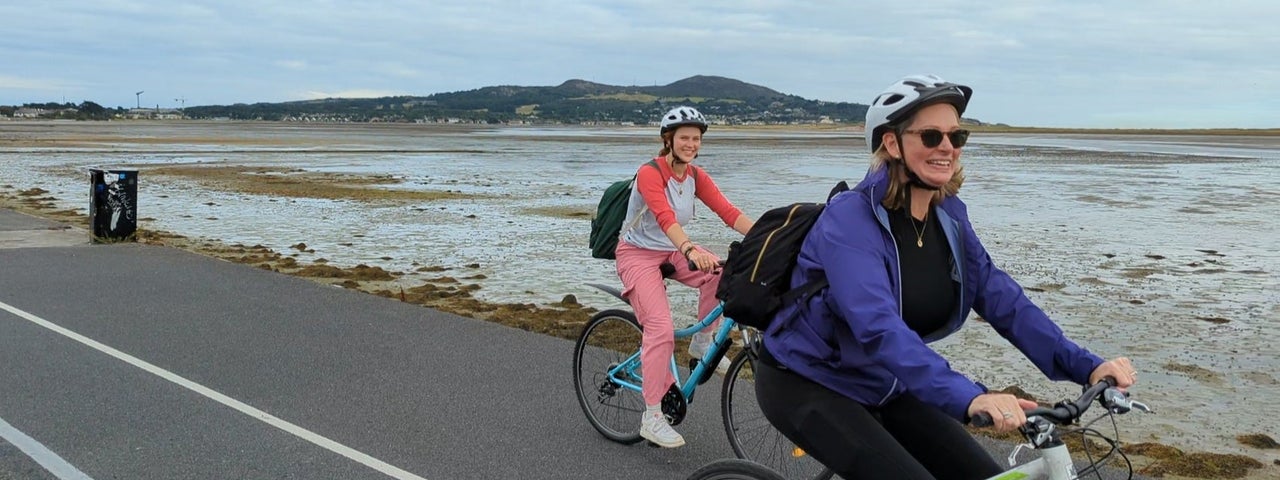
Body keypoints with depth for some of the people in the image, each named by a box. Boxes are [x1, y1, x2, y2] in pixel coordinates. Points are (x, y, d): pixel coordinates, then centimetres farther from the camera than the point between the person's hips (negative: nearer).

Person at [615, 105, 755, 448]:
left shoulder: (696, 176, -2)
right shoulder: (650, 174, -23)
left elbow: (728, 212, -12)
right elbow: (665, 217, -40)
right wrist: (691, 249, -57)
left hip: (672, 251, 6)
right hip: (638, 254, -6)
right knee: (661, 328, -22)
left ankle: (702, 342, -1)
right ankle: (652, 418, -12)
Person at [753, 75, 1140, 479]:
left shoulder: (949, 217, -3)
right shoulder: (850, 219, -25)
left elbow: (1003, 299, -6)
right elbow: (878, 326, -38)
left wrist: (1085, 366, -18)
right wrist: (968, 398, -49)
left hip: (883, 386, 7)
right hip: (806, 385, -7)